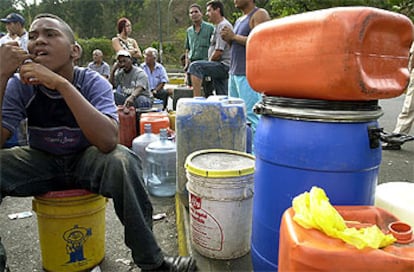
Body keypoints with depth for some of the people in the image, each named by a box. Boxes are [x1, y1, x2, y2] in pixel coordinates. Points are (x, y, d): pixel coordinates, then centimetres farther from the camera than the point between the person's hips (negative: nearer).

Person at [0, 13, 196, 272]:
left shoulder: (93, 83, -19)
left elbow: (108, 141, -37)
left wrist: (60, 82, -40)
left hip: (87, 160, -2)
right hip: (41, 162, 2)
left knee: (122, 161, -34)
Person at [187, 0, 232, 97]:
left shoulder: (223, 26, -10)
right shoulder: (219, 26, 24)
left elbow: (218, 52, -19)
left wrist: (209, 62, -4)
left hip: (223, 65, -11)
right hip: (222, 67, 11)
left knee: (195, 66, -25)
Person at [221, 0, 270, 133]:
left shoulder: (259, 14, -3)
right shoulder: (239, 20, 23)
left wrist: (234, 36, -9)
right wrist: (228, 39, 6)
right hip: (234, 72, 9)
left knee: (251, 115, -12)